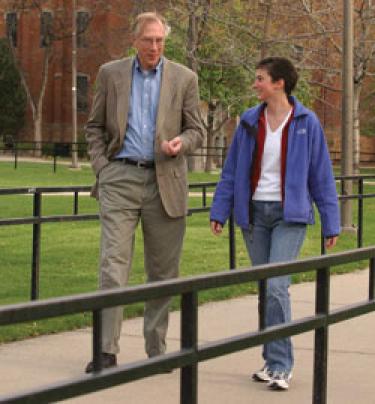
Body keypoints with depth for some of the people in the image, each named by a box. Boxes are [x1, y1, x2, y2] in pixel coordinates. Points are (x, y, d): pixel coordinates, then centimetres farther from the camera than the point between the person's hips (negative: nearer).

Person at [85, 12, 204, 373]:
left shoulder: (184, 78, 6)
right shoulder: (111, 73, 7)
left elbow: (196, 130, 9)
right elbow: (95, 127, 12)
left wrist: (180, 143, -13)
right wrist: (101, 166, -2)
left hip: (165, 182, 1)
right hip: (120, 178, -1)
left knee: (163, 271, 6)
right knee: (113, 264, -10)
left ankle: (156, 348, 17)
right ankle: (107, 350, -8)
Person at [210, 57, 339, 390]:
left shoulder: (306, 123, -4)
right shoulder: (249, 121, 4)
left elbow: (321, 175, 0)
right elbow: (232, 170, 8)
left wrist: (330, 223, 0)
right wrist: (219, 211, 1)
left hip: (289, 215, -4)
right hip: (254, 213, 4)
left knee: (276, 287, -15)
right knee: (266, 290, 9)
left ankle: (280, 365, -8)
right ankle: (274, 360, 20)